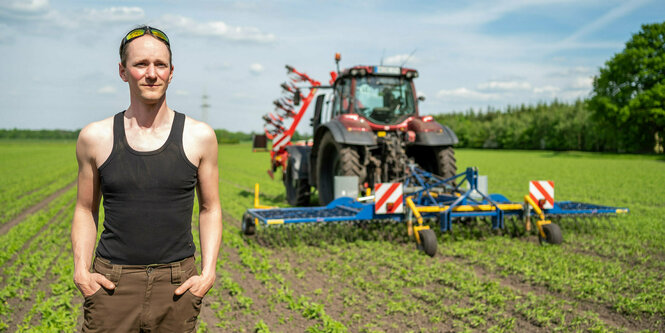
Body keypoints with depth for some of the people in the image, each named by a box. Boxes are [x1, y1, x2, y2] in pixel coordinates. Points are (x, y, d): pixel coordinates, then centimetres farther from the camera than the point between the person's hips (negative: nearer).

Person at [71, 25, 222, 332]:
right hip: (111, 284, 0)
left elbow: (210, 208, 7)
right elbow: (85, 209, 11)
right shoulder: (95, 137, 2)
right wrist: (81, 270, -1)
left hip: (177, 284, 0)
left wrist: (208, 272, -3)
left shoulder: (199, 137, 0)